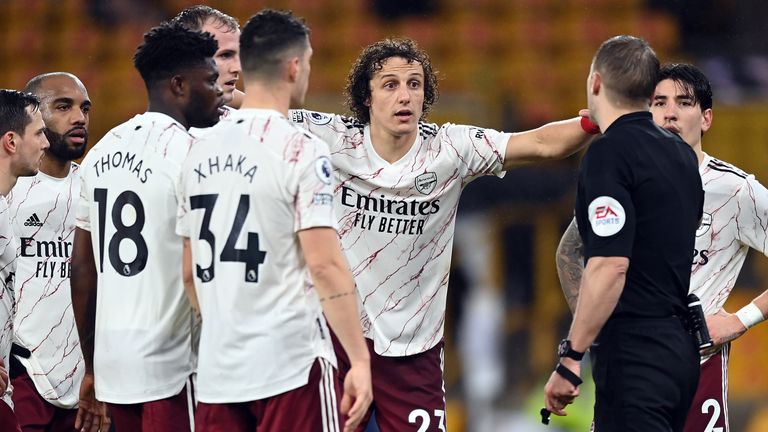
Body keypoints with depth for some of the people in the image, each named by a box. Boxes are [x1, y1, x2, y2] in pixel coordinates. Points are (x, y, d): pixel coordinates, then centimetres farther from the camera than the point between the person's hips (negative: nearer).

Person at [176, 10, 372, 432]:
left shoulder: (201, 152, 10)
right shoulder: (300, 151, -9)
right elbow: (325, 265, -15)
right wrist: (360, 360, -13)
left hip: (217, 369, 6)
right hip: (290, 365, -6)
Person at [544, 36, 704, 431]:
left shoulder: (609, 152, -13)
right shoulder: (680, 152, 12)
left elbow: (610, 266, -22)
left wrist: (570, 358, -19)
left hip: (636, 354, -9)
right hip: (680, 349, 9)